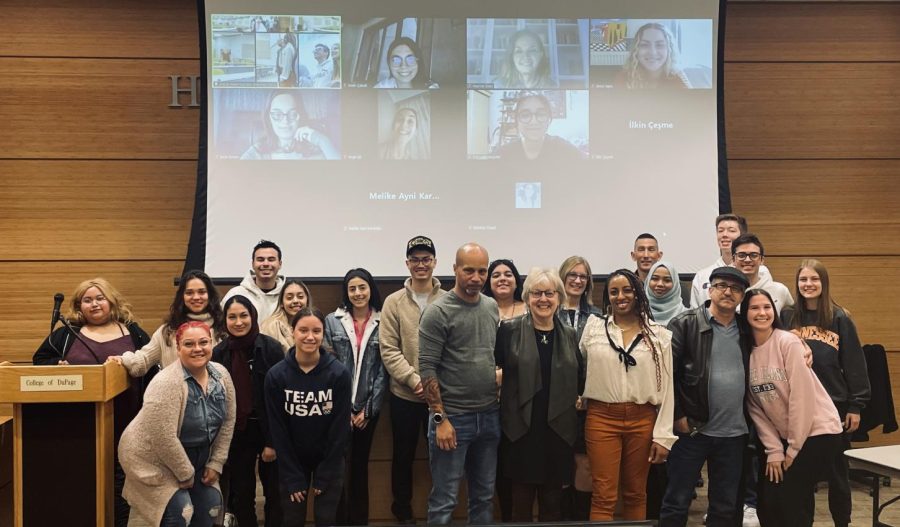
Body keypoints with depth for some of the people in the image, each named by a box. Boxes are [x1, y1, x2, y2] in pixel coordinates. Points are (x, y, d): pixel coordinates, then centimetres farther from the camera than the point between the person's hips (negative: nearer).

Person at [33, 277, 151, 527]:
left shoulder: (133, 333, 7)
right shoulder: (65, 335, 8)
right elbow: (40, 361, 10)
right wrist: (57, 366, -9)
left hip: (124, 423, 0)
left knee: (122, 478, 6)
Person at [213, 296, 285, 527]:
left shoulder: (271, 348, -11)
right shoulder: (219, 353, -1)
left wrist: (274, 441, -13)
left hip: (268, 431, -3)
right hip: (236, 434, 3)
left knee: (275, 494, 9)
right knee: (241, 495, 13)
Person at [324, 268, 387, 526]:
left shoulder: (383, 323, 2)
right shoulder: (332, 320, 1)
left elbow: (383, 370, 0)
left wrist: (368, 409, -5)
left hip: (368, 408, 1)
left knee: (360, 464, 10)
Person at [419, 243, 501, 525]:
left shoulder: (493, 307, 8)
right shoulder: (437, 312, -10)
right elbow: (427, 369, -13)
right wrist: (440, 419, -15)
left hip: (489, 416, 6)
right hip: (453, 417, -6)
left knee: (484, 497, 15)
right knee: (444, 502, 2)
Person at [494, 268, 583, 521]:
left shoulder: (569, 334, 9)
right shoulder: (509, 329, -3)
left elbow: (579, 378, 18)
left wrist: (577, 398, 5)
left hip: (558, 430, 3)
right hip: (521, 429, -3)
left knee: (553, 503, 11)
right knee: (521, 502, 5)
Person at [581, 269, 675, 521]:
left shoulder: (659, 335, 3)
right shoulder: (593, 327, 3)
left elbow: (666, 388, 2)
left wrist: (663, 435, -2)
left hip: (643, 420, 1)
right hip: (602, 418, -1)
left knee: (636, 494, 12)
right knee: (604, 496, -2)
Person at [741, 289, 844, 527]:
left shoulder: (788, 342, -14)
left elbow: (802, 396, -16)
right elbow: (755, 407, 2)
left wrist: (793, 448, -13)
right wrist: (774, 450, -4)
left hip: (817, 431, -5)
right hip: (783, 436, 5)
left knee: (791, 500, -10)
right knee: (767, 500, 0)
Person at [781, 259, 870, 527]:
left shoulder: (840, 319, -2)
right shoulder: (786, 316, 2)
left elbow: (855, 364, -1)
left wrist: (856, 406, -3)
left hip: (834, 406, -1)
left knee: (837, 472, 10)